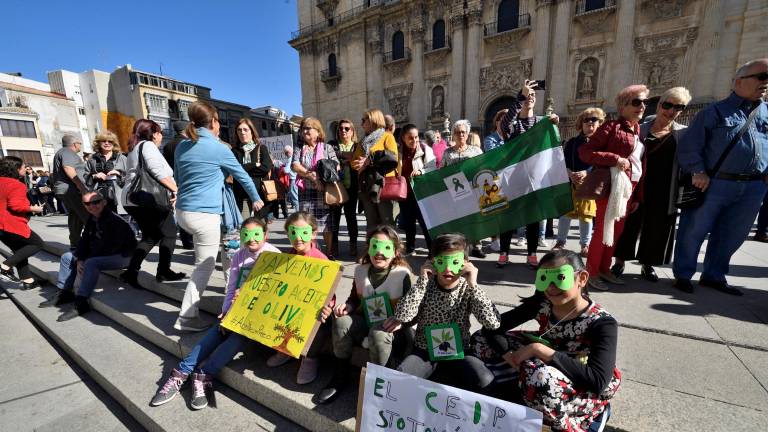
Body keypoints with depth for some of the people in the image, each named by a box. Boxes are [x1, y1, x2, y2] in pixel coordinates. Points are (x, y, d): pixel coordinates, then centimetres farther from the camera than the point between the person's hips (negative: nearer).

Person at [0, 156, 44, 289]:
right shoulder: (16, 185, -16)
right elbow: (16, 205, -25)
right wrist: (33, 208, -11)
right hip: (12, 225, -10)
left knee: (20, 251, 15)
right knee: (38, 244, 1)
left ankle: (27, 280, 15)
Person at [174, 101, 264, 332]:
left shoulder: (182, 146, 11)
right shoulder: (218, 148, -7)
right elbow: (242, 175, 4)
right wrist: (256, 199, 19)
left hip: (182, 211, 8)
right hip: (205, 214, -8)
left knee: (203, 260, 25)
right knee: (204, 265, 1)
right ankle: (187, 317, 6)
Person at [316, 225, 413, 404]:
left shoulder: (402, 274, -13)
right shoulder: (361, 270, 0)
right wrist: (347, 305, -8)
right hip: (365, 321, 4)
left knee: (378, 334, -36)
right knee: (342, 322, -25)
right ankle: (340, 377, -5)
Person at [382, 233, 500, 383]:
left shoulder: (468, 289, -10)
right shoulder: (425, 285, -10)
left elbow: (493, 323, -22)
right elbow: (401, 316, -24)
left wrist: (473, 285, -27)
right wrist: (422, 281, -27)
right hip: (425, 350, 0)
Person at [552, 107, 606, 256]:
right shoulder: (572, 142, 8)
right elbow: (564, 161, 1)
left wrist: (586, 173, -22)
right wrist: (570, 174, -16)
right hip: (570, 182, 1)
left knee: (586, 214, 5)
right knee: (565, 212, 2)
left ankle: (585, 244, 17)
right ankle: (560, 241, 13)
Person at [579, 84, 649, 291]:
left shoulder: (640, 132, 17)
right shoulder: (612, 127, -4)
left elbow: (641, 166, 18)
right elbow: (584, 152, -13)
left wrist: (638, 196, 14)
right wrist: (615, 159, -21)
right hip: (610, 186, -7)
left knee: (616, 231, 11)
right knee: (602, 230, -5)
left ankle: (604, 269, 24)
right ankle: (591, 272, 6)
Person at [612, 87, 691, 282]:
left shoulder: (684, 133, 7)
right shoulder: (641, 129, 4)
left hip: (665, 190, 2)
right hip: (639, 186, -1)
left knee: (658, 227, 8)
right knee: (631, 222, 5)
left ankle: (647, 264, 23)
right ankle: (620, 261, 16)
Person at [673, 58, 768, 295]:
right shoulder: (715, 111, -2)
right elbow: (688, 146, -7)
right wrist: (699, 172, -14)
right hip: (714, 183, -6)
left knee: (732, 235, 13)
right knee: (694, 231, 1)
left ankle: (714, 276, 27)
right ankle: (683, 274, 14)